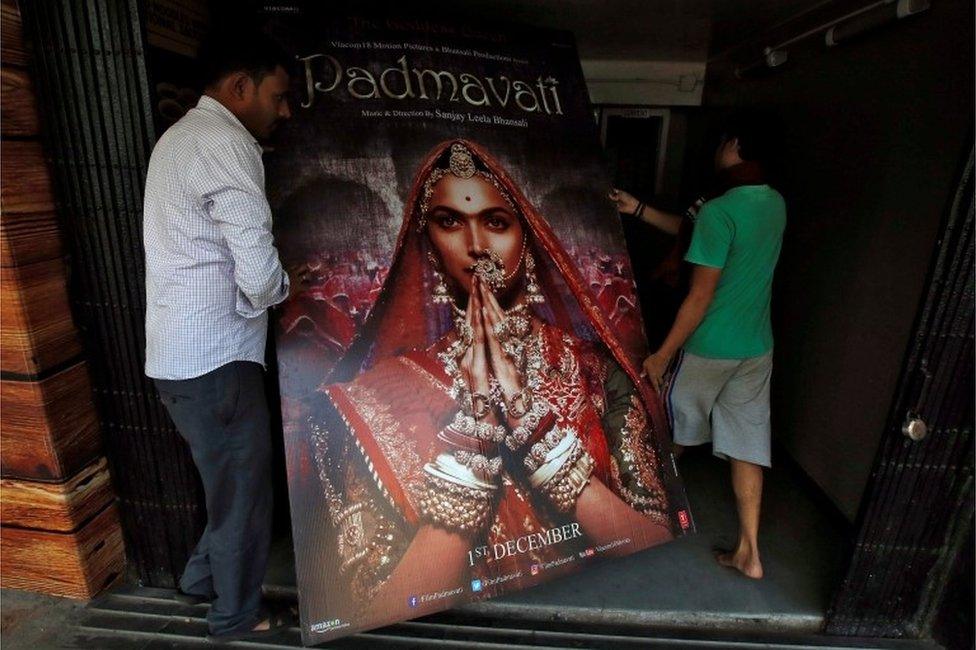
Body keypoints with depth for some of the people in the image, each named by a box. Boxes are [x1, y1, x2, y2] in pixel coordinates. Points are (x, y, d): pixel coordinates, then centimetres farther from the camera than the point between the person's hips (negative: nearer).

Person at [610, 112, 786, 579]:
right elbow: (695, 233, 14)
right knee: (747, 447, 12)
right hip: (757, 348, 7)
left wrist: (662, 355, -14)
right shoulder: (775, 205, 6)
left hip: (709, 348, -7)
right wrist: (638, 210, 15)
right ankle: (749, 553, 20)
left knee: (670, 430, 17)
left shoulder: (719, 211, -21)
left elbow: (700, 297, -22)